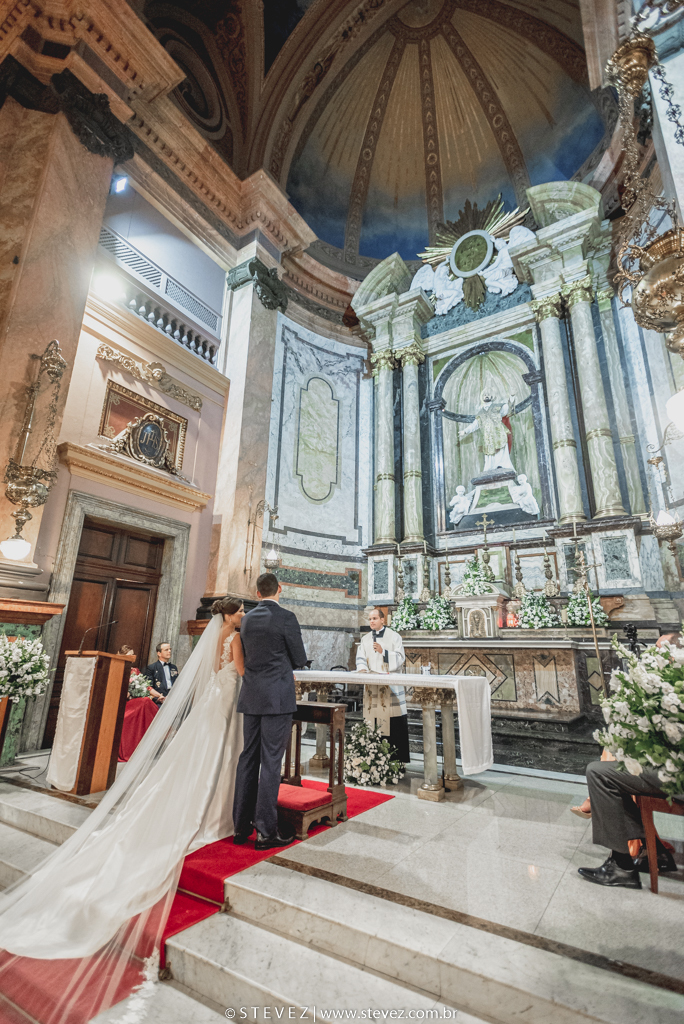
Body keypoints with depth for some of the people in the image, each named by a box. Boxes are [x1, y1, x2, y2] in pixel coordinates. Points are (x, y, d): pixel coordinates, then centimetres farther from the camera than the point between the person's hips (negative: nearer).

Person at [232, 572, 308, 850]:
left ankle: (241, 827, 25)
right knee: (271, 762, 1)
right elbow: (300, 659, -6)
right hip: (277, 697, -6)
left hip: (251, 696, 6)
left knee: (248, 759, 14)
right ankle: (266, 832, 10)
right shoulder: (286, 617, -12)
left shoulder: (247, 619, 7)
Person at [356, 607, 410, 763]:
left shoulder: (394, 636, 3)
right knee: (372, 722, 2)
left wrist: (383, 651, -17)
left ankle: (398, 758, 4)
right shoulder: (365, 639, 15)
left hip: (391, 685, -3)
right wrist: (362, 668, -14)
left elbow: (400, 658, -5)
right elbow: (360, 657, 7)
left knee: (393, 723, -5)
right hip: (372, 685, 4)